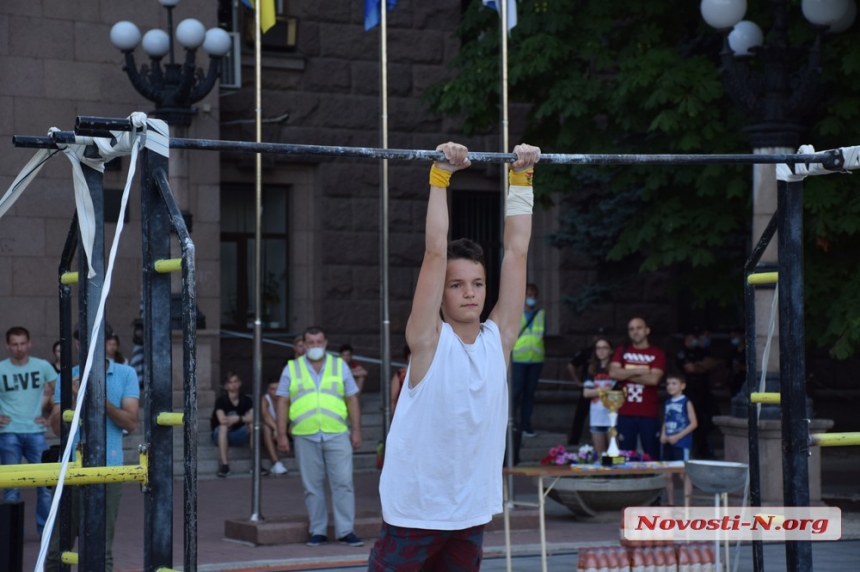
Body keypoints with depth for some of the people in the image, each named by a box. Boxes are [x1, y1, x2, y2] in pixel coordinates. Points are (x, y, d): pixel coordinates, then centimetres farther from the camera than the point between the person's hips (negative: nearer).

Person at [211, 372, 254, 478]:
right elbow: (222, 420, -29)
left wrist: (237, 418, -25)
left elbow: (252, 418, -18)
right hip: (222, 436, -3)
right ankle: (224, 466, -40)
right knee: (223, 427, -34)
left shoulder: (246, 400, -1)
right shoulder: (221, 401, -11)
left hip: (239, 437, 3)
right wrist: (243, 418, -20)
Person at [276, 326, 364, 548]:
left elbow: (352, 400, 10)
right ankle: (317, 531, 11)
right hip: (305, 437, 0)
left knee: (343, 483, -5)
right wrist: (281, 435, 0)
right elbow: (282, 403, 7)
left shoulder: (340, 366, 11)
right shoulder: (291, 369, 9)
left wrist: (356, 430, 3)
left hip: (337, 435, 0)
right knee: (312, 486, 4)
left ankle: (346, 531, -1)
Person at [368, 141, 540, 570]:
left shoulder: (499, 337, 3)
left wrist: (521, 178, 0)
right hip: (414, 513, -4)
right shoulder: (428, 340, -7)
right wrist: (441, 177, -14)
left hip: (471, 513, 4)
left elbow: (516, 250, 2)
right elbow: (435, 251, -14)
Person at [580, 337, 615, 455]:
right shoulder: (592, 370, 11)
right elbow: (586, 393, 4)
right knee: (599, 454, 9)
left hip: (612, 415, -4)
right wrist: (602, 390, -8)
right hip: (596, 416, 5)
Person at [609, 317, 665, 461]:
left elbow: (653, 379, -12)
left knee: (652, 456, 1)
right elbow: (613, 373, -4)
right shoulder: (622, 351, 10)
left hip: (649, 414, -2)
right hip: (625, 413, 2)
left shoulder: (657, 354, 2)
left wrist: (626, 375, -4)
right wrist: (638, 371, -8)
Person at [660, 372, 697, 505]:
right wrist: (663, 435, -1)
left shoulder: (686, 402, -6)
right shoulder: (667, 403, 13)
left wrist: (678, 436, -15)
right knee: (668, 475, 10)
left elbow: (693, 423, -10)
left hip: (682, 443, -7)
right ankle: (670, 504, 18)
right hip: (668, 444, 7)